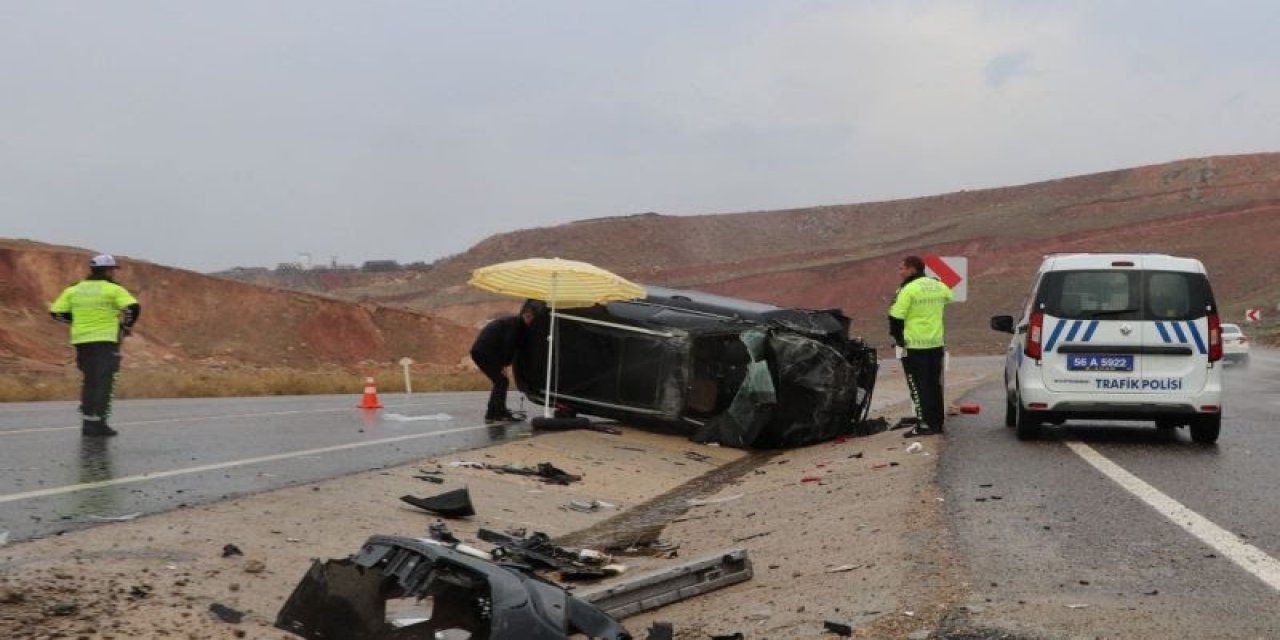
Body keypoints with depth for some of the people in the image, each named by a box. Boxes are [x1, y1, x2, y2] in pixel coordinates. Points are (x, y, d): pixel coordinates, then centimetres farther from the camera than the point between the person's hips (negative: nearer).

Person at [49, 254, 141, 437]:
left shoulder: (73, 290, 11)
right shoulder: (113, 289, -4)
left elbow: (57, 312, 8)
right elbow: (133, 308, -15)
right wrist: (126, 326, 2)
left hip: (82, 340, 5)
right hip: (106, 340, -5)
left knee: (89, 381, 16)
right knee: (103, 382, -3)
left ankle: (87, 421, 15)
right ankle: (98, 424, -8)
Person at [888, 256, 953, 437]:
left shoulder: (908, 289, -14)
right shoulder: (938, 286, 8)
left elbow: (896, 317, -13)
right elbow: (949, 298, 28)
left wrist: (898, 338, 2)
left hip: (914, 346, -7)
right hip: (937, 344, 7)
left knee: (918, 386, -2)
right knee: (934, 385, 14)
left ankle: (924, 424, -4)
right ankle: (937, 422, 19)